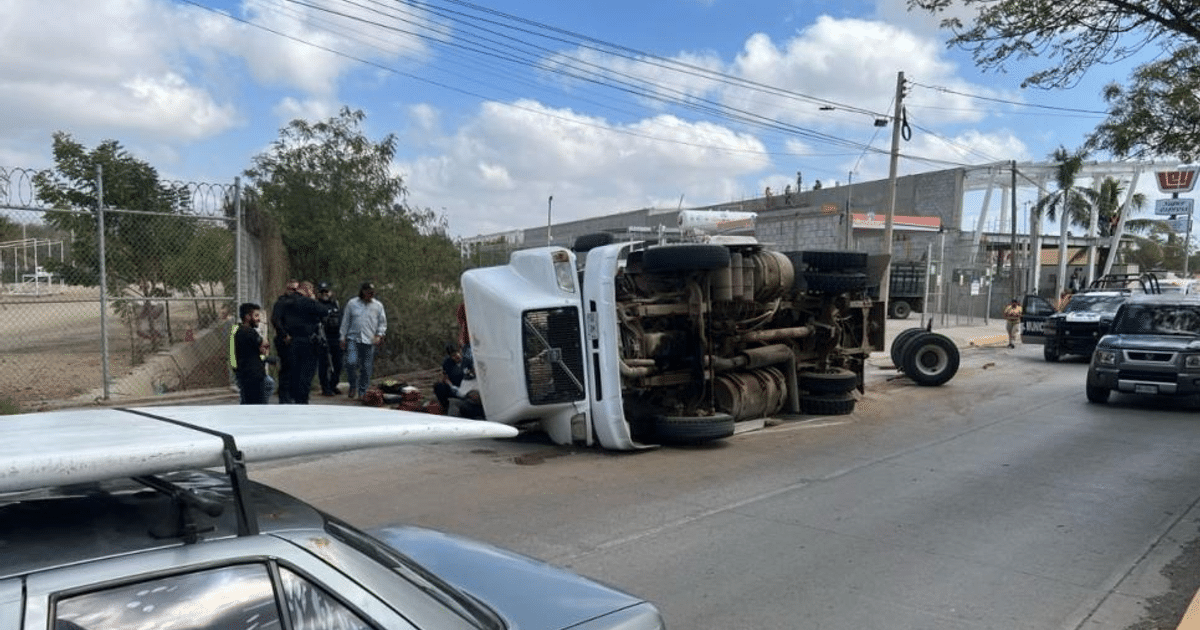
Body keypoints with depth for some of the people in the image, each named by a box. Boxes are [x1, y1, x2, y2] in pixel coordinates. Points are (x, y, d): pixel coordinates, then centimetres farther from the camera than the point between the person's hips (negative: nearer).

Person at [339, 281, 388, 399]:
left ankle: (362, 392, 14)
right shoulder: (352, 303, 6)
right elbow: (345, 322, 11)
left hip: (370, 341, 1)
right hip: (353, 339, -1)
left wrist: (379, 335, -2)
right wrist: (343, 337, 7)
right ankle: (353, 387, 5)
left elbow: (383, 323, 14)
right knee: (351, 363, -18)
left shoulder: (378, 305, 9)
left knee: (366, 368, 1)